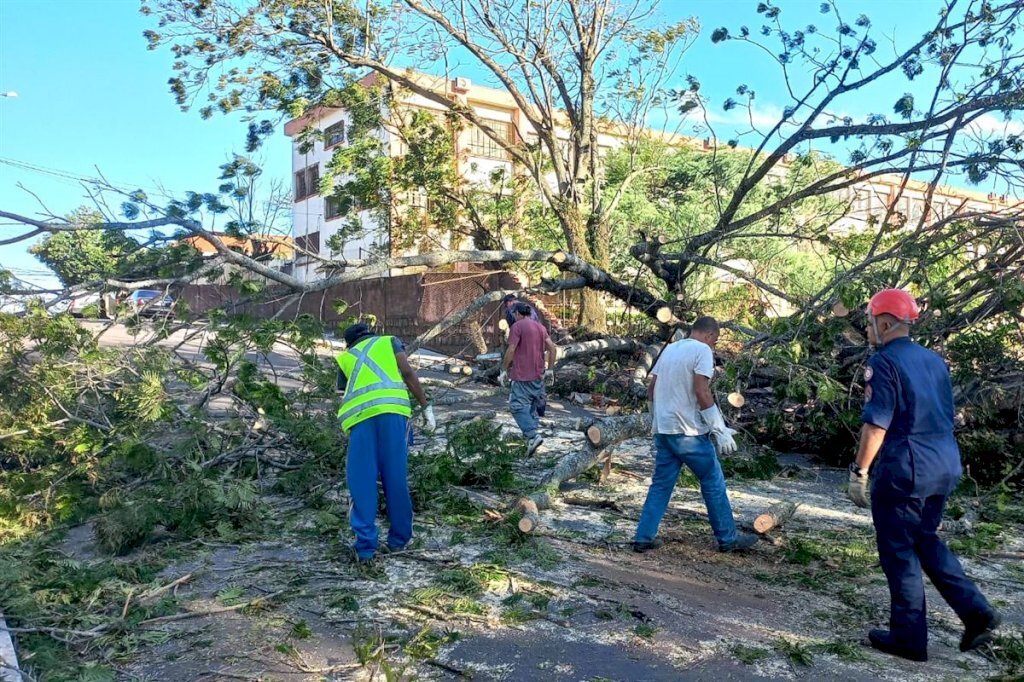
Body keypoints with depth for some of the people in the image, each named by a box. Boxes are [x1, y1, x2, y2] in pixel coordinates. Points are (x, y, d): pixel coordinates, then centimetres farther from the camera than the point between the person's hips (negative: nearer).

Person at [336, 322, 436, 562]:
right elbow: (408, 373, 9)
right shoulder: (389, 341, 25)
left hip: (359, 416, 1)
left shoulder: (344, 358, 31)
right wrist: (426, 407, 9)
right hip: (392, 409, -1)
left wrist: (350, 429, 38)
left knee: (361, 482, 7)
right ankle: (399, 538, 18)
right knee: (396, 478, 8)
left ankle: (365, 545, 6)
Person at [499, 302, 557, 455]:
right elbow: (553, 348, 8)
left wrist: (504, 370, -5)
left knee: (518, 406, -5)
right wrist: (550, 369, 13)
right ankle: (531, 435, 20)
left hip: (522, 375, -7)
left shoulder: (517, 326, -8)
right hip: (539, 375, 7)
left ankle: (533, 436, -19)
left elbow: (511, 350, -14)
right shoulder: (540, 327, 12)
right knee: (532, 405, 17)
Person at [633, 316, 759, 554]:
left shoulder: (669, 348, 14)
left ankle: (644, 538, 11)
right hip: (688, 431, -7)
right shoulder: (702, 350, -8)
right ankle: (728, 538, 16)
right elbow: (702, 393, -18)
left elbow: (651, 388, 15)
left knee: (661, 484, 12)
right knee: (713, 483, 7)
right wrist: (721, 430, -13)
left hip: (663, 429, 7)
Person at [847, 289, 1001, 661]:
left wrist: (859, 471, -13)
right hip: (945, 466, 8)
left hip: (904, 469, -8)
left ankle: (908, 637, 12)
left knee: (898, 551, 4)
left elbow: (877, 423, -18)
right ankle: (976, 611, 14)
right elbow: (944, 416, 19)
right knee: (925, 540, 23)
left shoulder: (884, 361, -11)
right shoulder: (934, 360, 13)